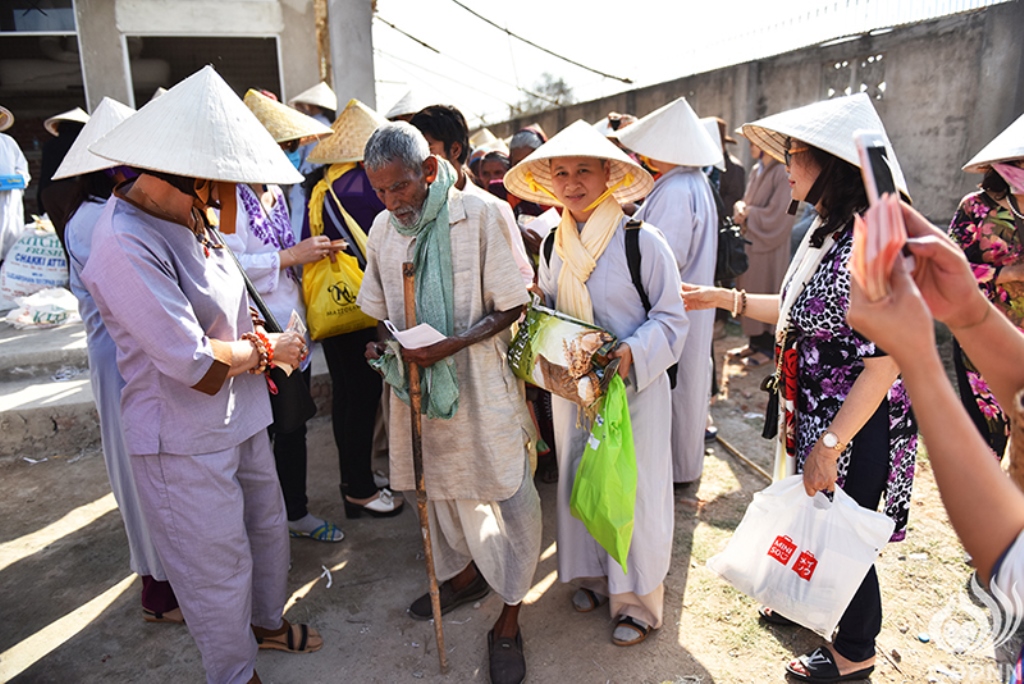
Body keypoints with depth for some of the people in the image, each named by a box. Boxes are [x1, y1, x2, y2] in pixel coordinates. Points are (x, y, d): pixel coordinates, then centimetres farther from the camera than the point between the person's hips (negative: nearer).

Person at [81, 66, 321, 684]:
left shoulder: (186, 220, 1)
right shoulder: (127, 245, -28)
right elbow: (198, 368, -29)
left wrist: (253, 345, -2)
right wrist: (267, 348, -11)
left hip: (240, 418, 9)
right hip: (185, 441, -9)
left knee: (268, 526, 25)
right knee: (217, 565, 11)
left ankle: (268, 620, 51)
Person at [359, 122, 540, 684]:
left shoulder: (481, 215, -14)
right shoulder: (383, 228, 2)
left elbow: (511, 307, -12)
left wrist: (451, 344, -24)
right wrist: (381, 342, -8)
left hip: (480, 379, -5)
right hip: (416, 379, 5)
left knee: (509, 493, -1)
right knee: (437, 483, 20)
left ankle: (508, 620, 18)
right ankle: (463, 573, 45)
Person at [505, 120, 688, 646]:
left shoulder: (641, 241, -14)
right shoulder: (554, 244, 5)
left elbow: (671, 319, -11)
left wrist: (633, 353, -27)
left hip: (633, 386, -5)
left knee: (632, 487, 4)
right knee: (578, 478, 16)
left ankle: (638, 600, 25)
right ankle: (595, 574, 39)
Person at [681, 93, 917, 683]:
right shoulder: (827, 234, 3)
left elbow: (884, 363, -26)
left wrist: (829, 446, -23)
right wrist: (723, 298, 12)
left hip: (855, 432, -8)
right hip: (811, 416, 8)